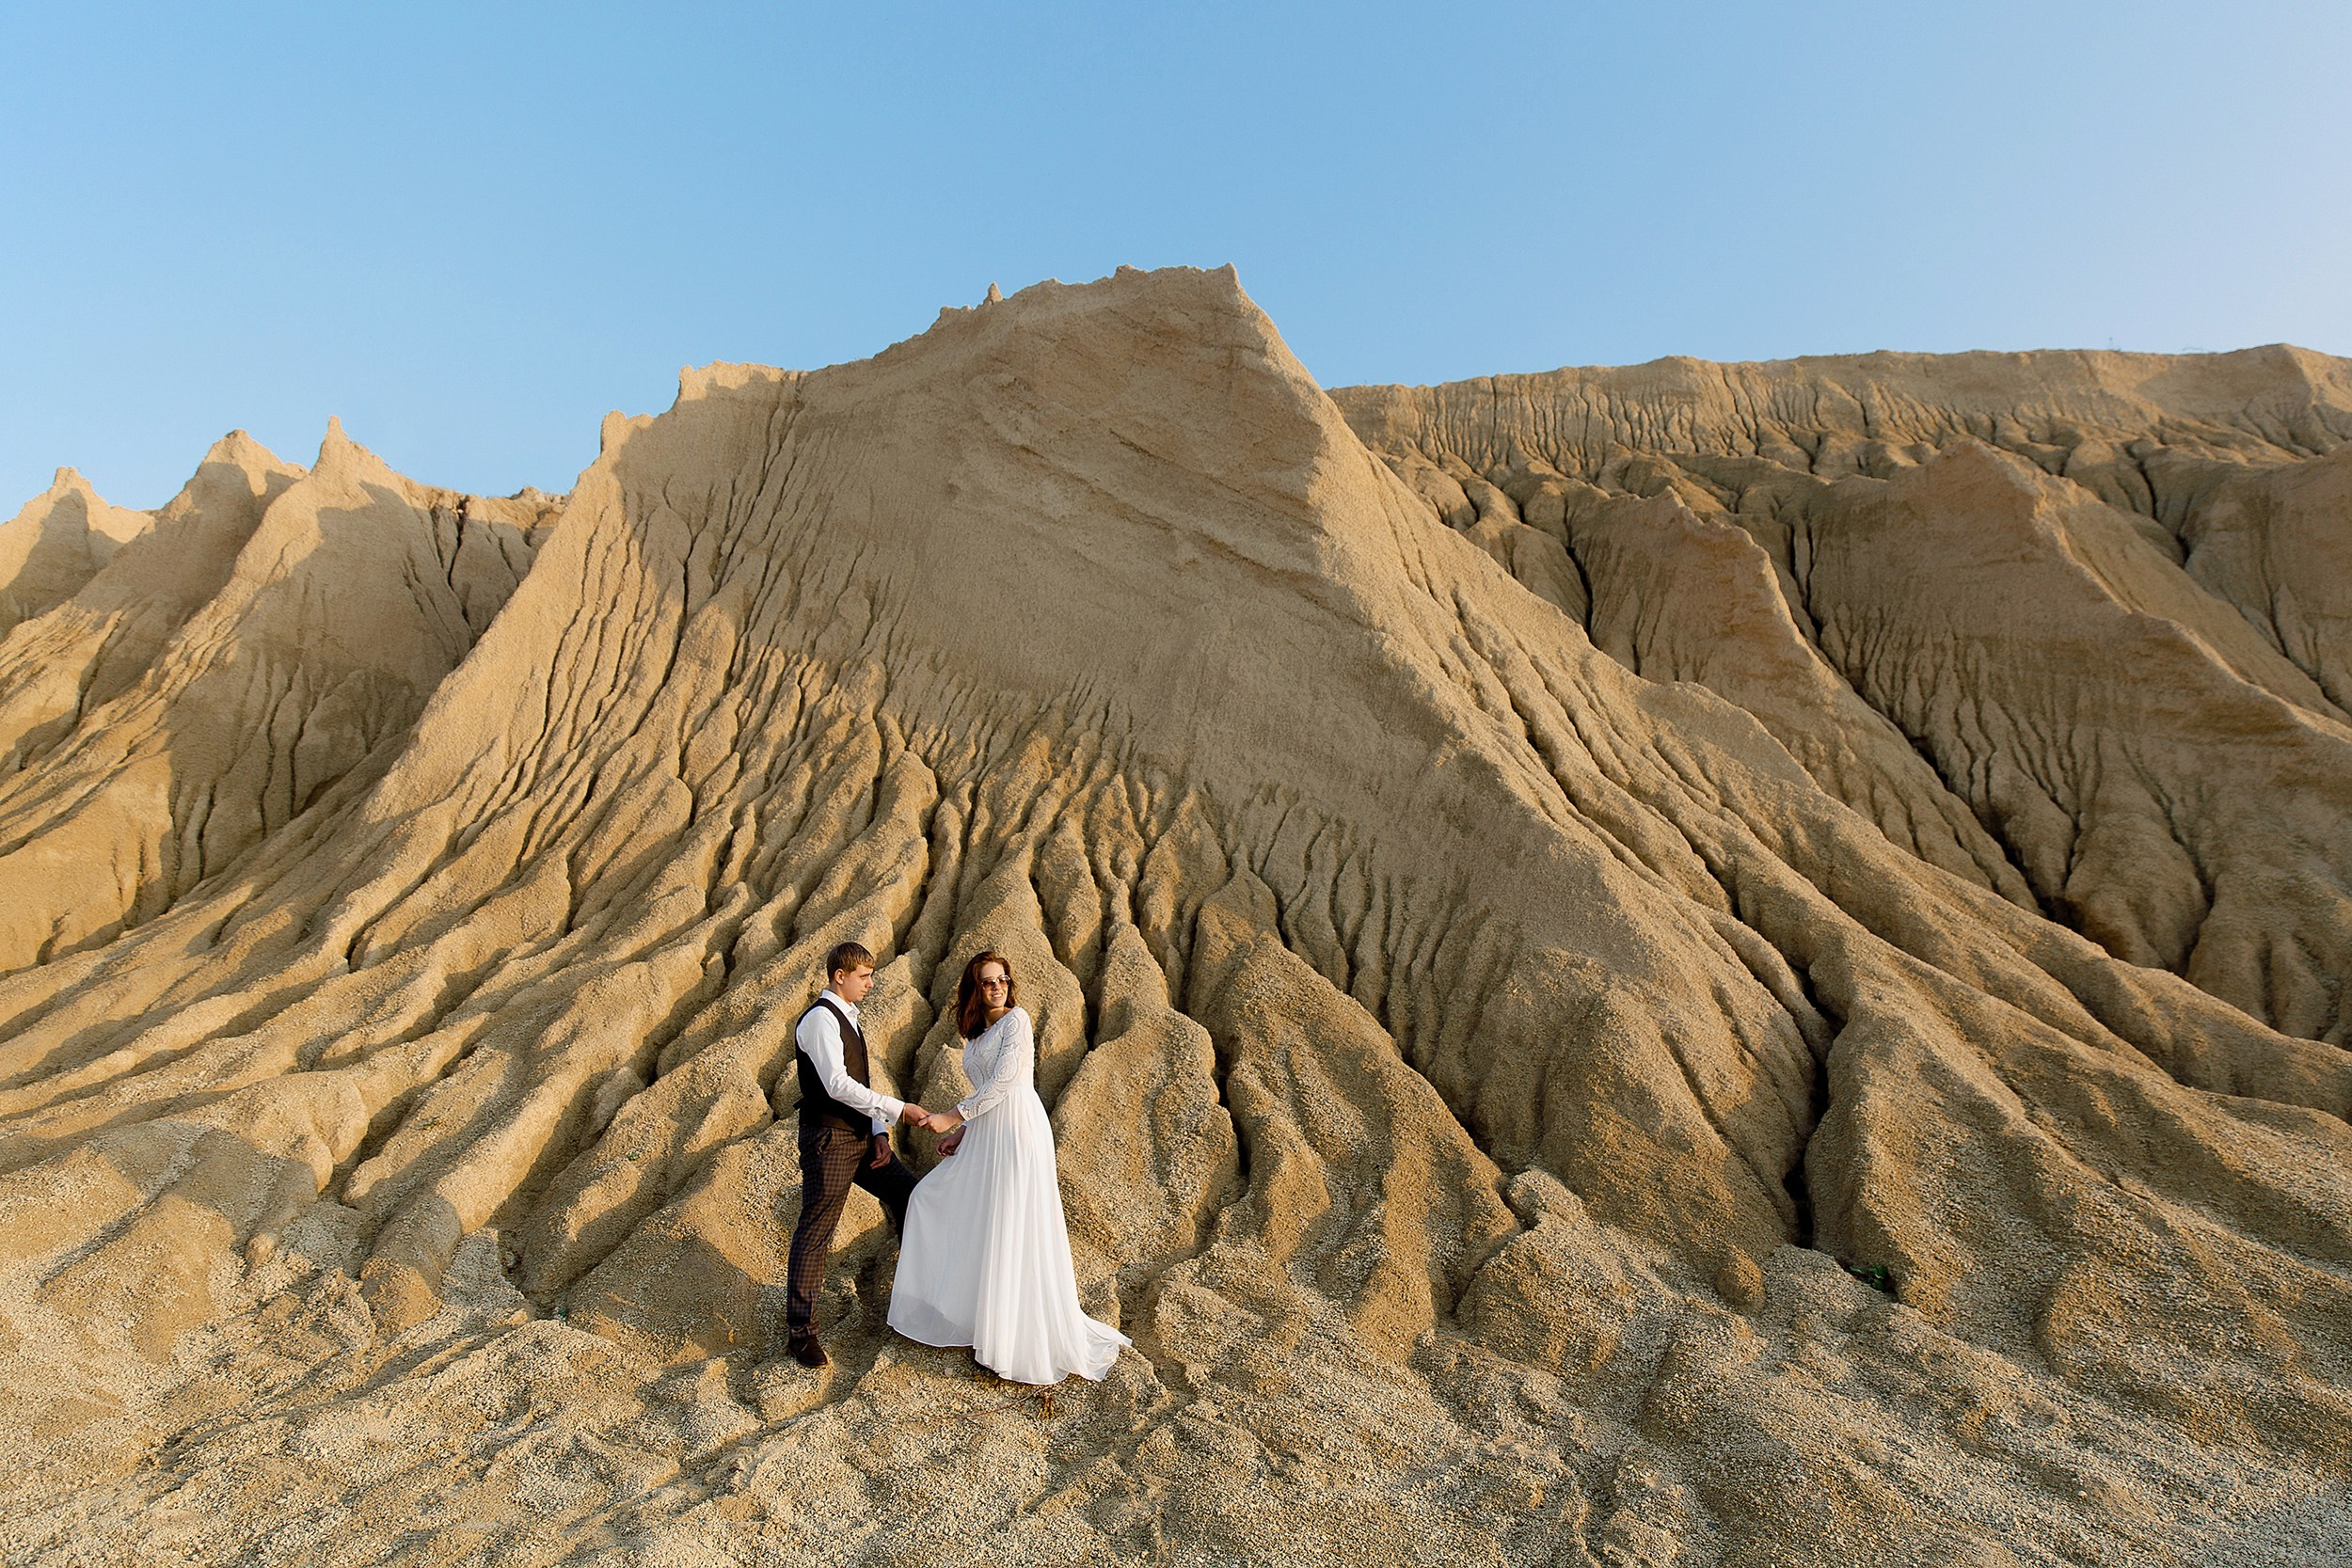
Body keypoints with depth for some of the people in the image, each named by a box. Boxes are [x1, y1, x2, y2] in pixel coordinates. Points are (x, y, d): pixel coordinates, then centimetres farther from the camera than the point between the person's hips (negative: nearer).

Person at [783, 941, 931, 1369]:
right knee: (815, 1233, -1)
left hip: (858, 1137, 9)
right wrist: (898, 1109, -24)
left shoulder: (847, 1016, 14)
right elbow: (837, 1084, -25)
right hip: (829, 1141, -9)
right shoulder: (819, 1018, -16)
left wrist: (879, 1133, 5)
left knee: (906, 1192, 15)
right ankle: (800, 1331, 12)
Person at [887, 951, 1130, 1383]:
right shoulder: (975, 1036, 17)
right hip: (983, 1137, 9)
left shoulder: (1016, 1020, -7)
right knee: (931, 1198, 13)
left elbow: (1004, 1080, -16)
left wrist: (952, 1116, -14)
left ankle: (1025, 1337, 8)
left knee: (1015, 1232, -4)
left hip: (1018, 1132, -9)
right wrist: (962, 1134, 9)